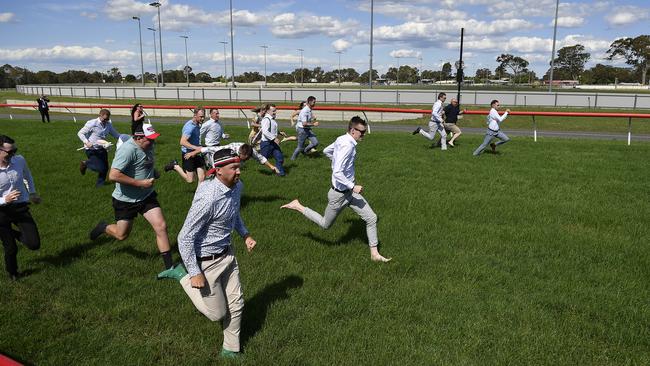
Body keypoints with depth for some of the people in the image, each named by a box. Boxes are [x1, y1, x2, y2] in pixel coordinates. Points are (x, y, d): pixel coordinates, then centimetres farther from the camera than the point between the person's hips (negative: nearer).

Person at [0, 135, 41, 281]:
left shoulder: (20, 160, -9)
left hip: (21, 207, 3)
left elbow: (27, 175, 17)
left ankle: (14, 234, 29)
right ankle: (12, 274, 37)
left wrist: (32, 193, 20)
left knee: (34, 244, -4)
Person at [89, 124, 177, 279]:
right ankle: (104, 227, 46)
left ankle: (169, 268, 0)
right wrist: (141, 183, -28)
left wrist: (153, 172, 3)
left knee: (161, 227, -7)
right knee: (122, 235, 11)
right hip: (126, 200, -6)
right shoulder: (128, 149, -25)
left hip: (147, 196, 6)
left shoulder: (148, 145, 1)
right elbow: (114, 176, -31)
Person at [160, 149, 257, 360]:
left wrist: (245, 235, 5)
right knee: (217, 313, 10)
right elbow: (185, 238, -25)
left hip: (228, 254, 7)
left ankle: (231, 350, 37)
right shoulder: (208, 199, -32)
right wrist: (195, 273, -20)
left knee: (236, 304, 14)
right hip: (207, 261, -7)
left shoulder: (237, 186, -6)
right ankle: (182, 274, 22)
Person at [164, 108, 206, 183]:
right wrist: (196, 148, -39)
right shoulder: (190, 126, -21)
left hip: (196, 153, 8)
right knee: (190, 180, 1)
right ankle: (175, 166, 16)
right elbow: (183, 142, -32)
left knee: (202, 177, 3)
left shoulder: (197, 125, 7)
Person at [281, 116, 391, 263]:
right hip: (340, 194, -9)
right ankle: (297, 206, 28)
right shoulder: (347, 146, -27)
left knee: (371, 218, 5)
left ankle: (374, 254, 15)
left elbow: (326, 151, 20)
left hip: (349, 191, 9)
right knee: (325, 224, 14)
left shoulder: (341, 139, 1)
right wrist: (353, 187, -26)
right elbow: (337, 173, -32)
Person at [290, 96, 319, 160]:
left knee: (315, 142, -3)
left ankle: (305, 151, 20)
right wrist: (313, 124, -21)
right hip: (302, 130, -8)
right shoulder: (304, 111, -23)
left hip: (308, 129, 8)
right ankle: (293, 158, 22)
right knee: (300, 147, 1)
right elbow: (304, 124, -27)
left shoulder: (310, 110, 6)